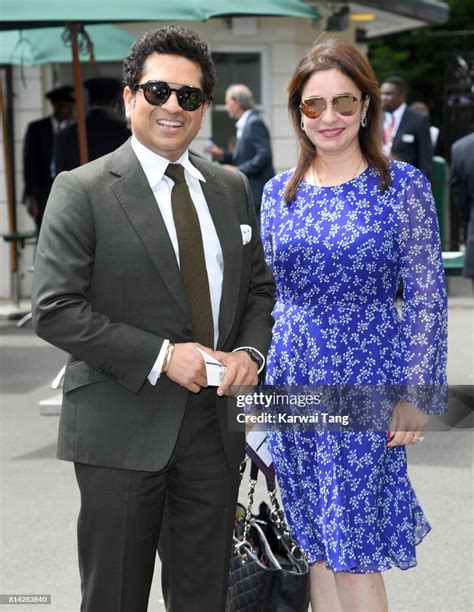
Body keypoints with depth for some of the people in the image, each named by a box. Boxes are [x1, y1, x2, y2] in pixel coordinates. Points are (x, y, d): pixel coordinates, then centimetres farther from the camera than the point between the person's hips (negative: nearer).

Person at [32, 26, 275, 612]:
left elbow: (260, 287, 17)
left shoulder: (231, 188, 10)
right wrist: (160, 356, -19)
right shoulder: (82, 191, -7)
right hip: (123, 429, -5)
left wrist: (250, 352, -5)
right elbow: (54, 310, -13)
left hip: (216, 426, 5)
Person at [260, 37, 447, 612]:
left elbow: (426, 297, -5)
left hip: (364, 388, -4)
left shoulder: (402, 185, -5)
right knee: (318, 546, 10)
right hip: (293, 385, 4)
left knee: (353, 551, -2)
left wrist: (415, 394, -10)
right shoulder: (280, 192, 7)